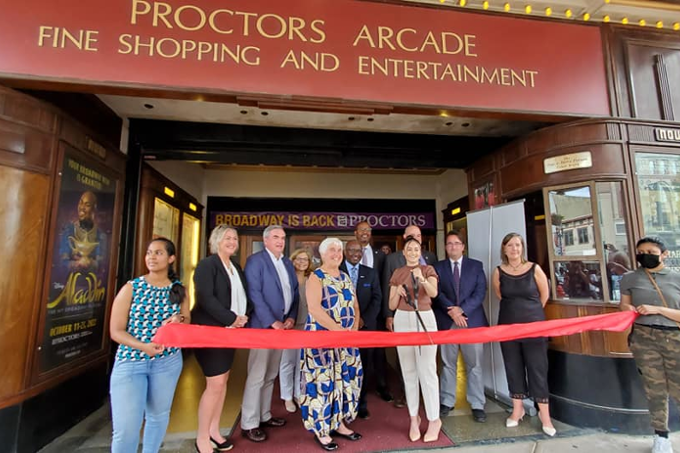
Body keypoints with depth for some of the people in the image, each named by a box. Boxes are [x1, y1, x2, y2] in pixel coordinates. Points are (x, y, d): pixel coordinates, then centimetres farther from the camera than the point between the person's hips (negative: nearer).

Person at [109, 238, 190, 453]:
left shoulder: (179, 290, 0)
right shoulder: (131, 288, -7)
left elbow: (187, 321, 10)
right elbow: (116, 331, -8)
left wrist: (179, 319, -14)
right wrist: (143, 346, -24)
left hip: (168, 361, 3)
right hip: (130, 362, -2)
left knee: (159, 415, 18)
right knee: (126, 427, -2)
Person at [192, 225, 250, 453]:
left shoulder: (236, 266, 10)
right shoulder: (207, 265, -12)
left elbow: (243, 295, 14)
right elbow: (205, 298, -22)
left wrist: (244, 316, -2)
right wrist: (231, 318, -21)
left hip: (231, 330, 8)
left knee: (223, 380, 13)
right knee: (215, 383, -6)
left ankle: (213, 431, 29)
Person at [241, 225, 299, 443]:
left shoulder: (287, 263, 12)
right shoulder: (255, 260, -9)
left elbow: (294, 292, 13)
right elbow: (254, 295, -17)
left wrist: (291, 317, -1)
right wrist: (272, 322, -18)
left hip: (282, 325, 7)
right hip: (263, 325, -7)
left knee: (271, 375, 17)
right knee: (257, 376, 0)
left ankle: (264, 416, 31)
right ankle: (249, 424, 14)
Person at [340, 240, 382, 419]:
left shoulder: (371, 273, 10)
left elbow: (377, 299, 5)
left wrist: (364, 319, -7)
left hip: (366, 325, 2)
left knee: (364, 366, 7)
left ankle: (361, 403, 23)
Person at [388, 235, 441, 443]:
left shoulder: (428, 270, 0)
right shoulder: (397, 273, 7)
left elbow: (434, 293, -19)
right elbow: (391, 305, 6)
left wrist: (422, 279, -37)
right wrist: (398, 292, -14)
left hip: (425, 319, -3)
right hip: (403, 321, 3)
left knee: (427, 370, -3)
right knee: (408, 371, 9)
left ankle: (434, 419, 13)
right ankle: (414, 417, 22)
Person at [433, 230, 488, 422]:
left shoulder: (476, 266, 6)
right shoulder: (438, 267, 7)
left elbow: (480, 292, -3)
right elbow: (438, 293, -2)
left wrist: (461, 309, -14)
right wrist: (451, 311, -15)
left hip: (472, 320, 0)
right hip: (446, 322, 1)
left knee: (474, 365, 5)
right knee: (447, 364, 10)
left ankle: (477, 405, 18)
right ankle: (447, 402, 21)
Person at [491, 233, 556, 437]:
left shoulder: (534, 269, -7)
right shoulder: (499, 272, -4)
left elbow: (544, 294, 6)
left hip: (534, 324, -2)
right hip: (508, 325, 2)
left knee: (537, 367, 4)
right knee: (513, 367, 11)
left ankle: (544, 413, 17)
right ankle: (517, 409, 26)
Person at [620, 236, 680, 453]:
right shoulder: (630, 278, 5)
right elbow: (624, 305, 11)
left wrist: (657, 309, -15)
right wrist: (630, 310, -9)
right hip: (643, 338, 1)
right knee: (654, 387, 7)